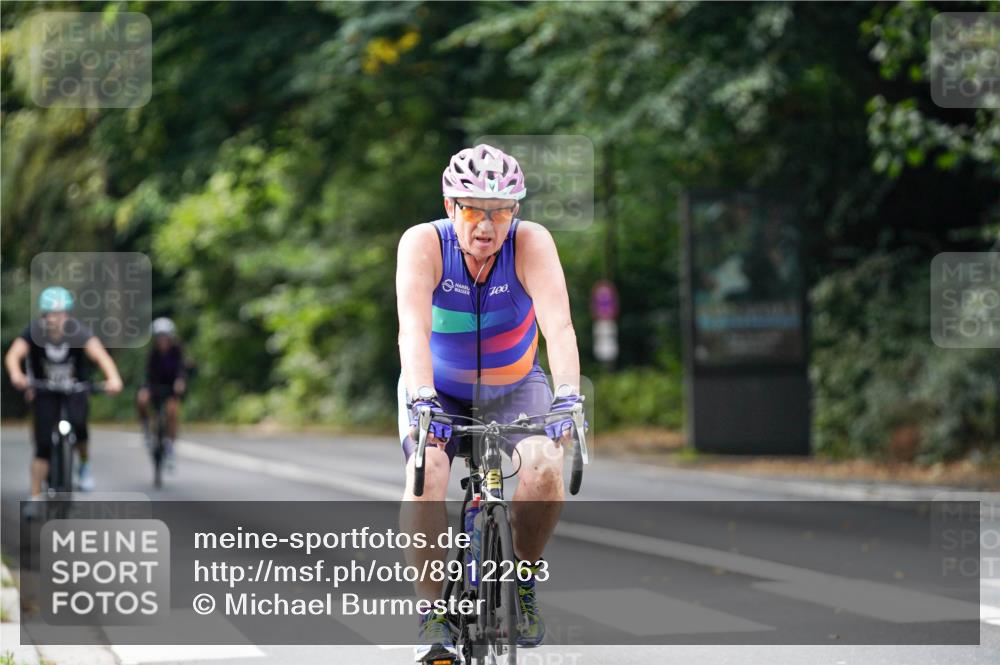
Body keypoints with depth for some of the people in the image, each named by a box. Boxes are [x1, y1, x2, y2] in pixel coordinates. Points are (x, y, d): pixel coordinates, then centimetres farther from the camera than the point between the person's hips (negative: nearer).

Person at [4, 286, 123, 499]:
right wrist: (16, 375, -62)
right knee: (43, 445, -6)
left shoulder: (78, 332, -26)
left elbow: (99, 354, -40)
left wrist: (113, 378, -60)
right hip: (44, 390, 0)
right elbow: (13, 355, -39)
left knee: (78, 424, -26)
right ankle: (35, 498, 5)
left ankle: (85, 465, 2)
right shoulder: (34, 332, -25)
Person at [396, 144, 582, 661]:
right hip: (437, 390, 0)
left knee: (545, 472, -27)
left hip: (515, 387, 0)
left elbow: (557, 322, -36)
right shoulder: (424, 244, -24)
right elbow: (412, 327, -38)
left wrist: (568, 396, -52)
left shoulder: (531, 243, -24)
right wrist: (422, 401, -54)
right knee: (427, 470, -28)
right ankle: (432, 615, -17)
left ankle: (523, 580, 1)